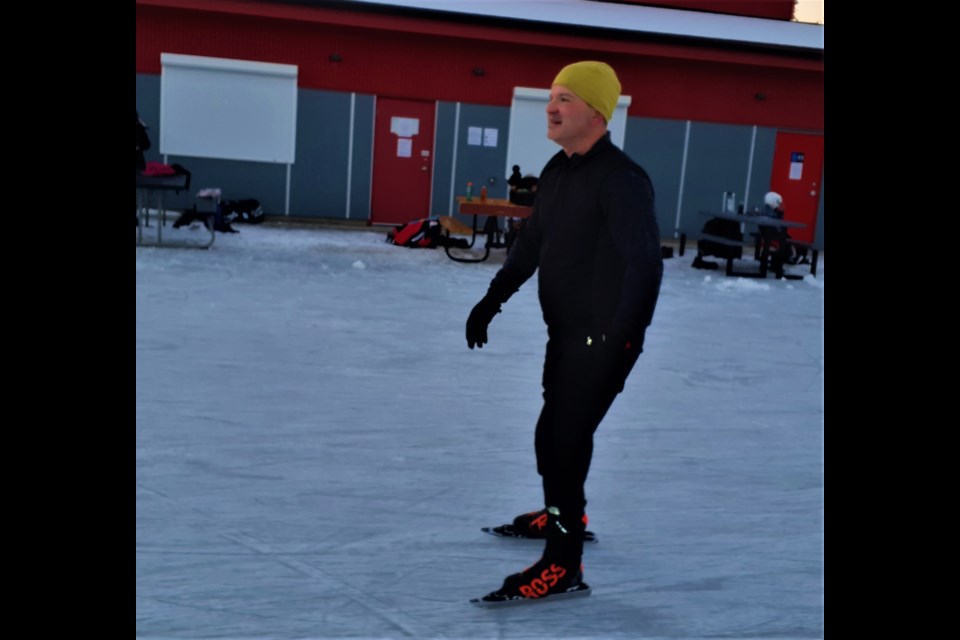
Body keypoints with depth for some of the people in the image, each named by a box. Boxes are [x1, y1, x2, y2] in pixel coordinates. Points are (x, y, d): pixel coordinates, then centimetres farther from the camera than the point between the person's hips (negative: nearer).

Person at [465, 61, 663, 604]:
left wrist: (623, 341, -31)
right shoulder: (558, 171, 9)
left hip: (603, 339, -9)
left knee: (563, 440, -10)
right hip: (565, 334, 9)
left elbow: (645, 264, -26)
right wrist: (493, 300, 19)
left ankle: (563, 565, 0)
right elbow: (531, 244, 19)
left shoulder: (620, 179, -19)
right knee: (553, 433, 21)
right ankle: (564, 513, 46)